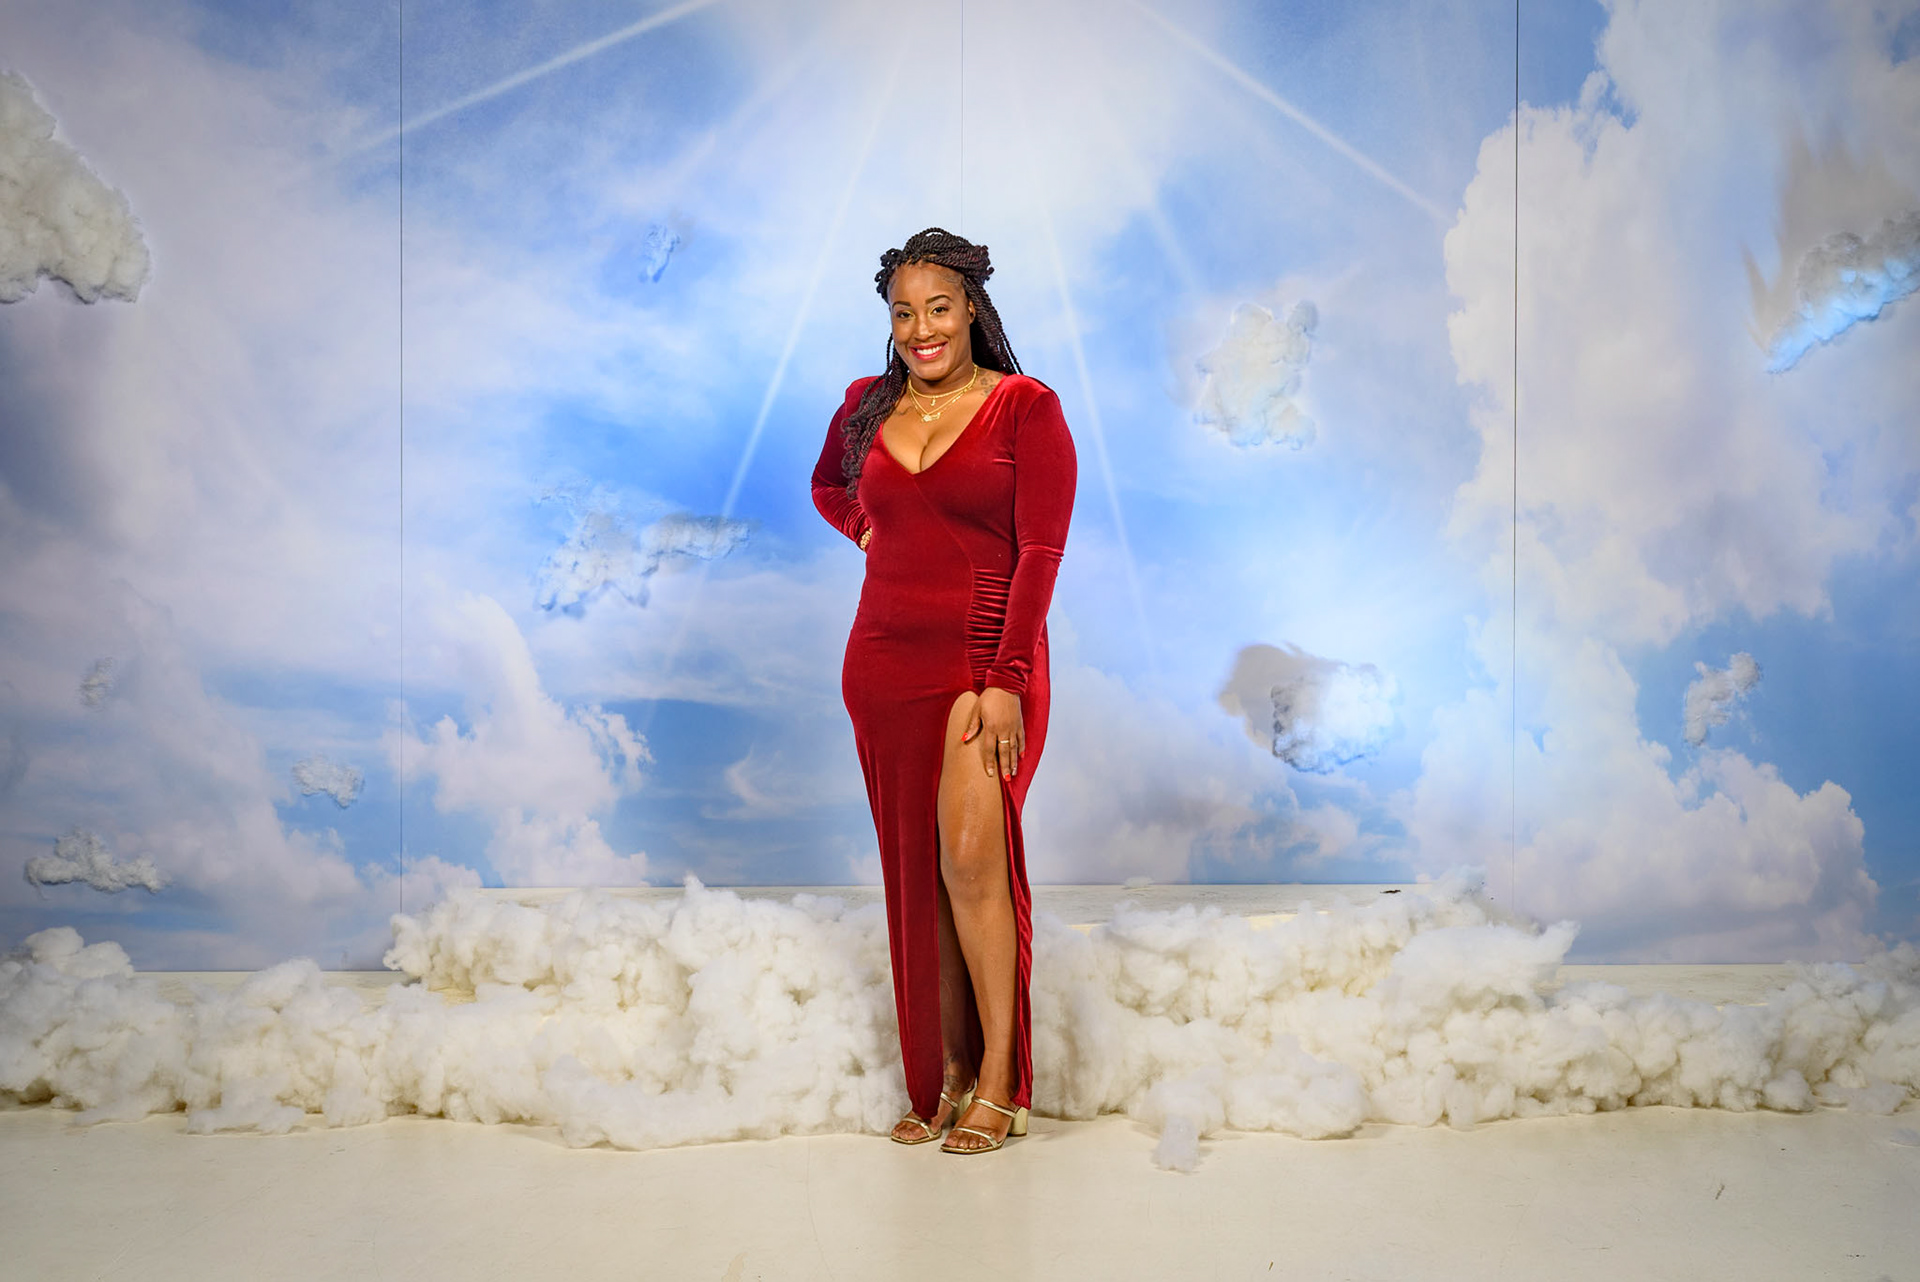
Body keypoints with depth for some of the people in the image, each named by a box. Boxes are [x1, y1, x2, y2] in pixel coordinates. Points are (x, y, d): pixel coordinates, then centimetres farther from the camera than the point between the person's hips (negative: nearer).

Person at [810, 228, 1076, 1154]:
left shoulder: (1026, 408, -4)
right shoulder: (867, 405, 10)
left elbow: (1040, 552, -10)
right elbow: (828, 488, 31)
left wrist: (1006, 682, -17)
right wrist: (876, 534, 10)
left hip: (987, 661, -5)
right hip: (885, 661, 5)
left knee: (971, 854, -16)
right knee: (914, 868, 6)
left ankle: (998, 1080, -5)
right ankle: (943, 1076, 15)